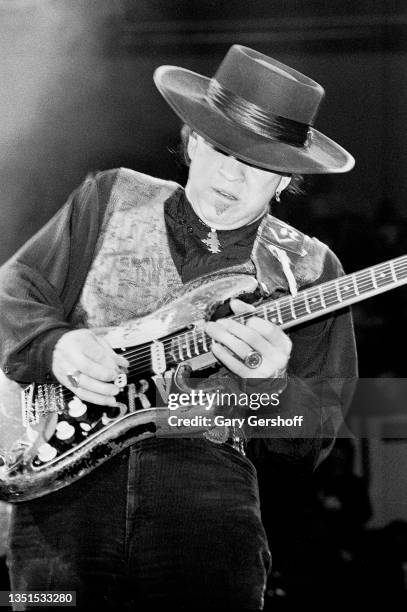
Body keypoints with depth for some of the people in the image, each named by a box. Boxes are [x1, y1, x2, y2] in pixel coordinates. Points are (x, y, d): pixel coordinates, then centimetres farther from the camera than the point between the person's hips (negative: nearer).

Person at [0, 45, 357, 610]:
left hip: (207, 487, 0)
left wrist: (269, 385, -14)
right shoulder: (111, 198, 13)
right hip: (65, 479, 0)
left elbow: (311, 444, 7)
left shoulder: (306, 271, 10)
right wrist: (55, 346, -8)